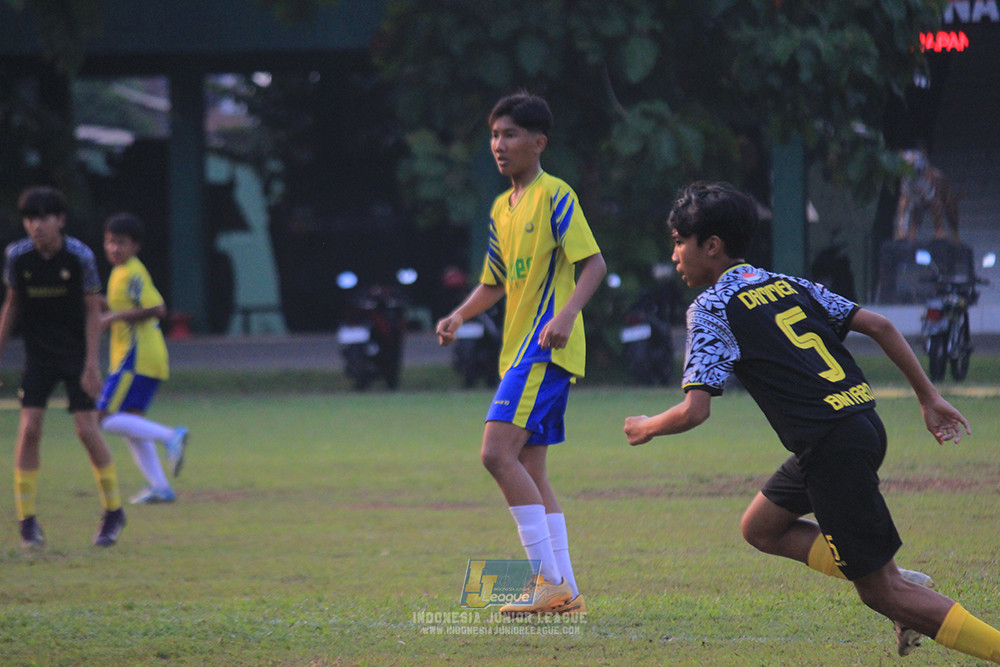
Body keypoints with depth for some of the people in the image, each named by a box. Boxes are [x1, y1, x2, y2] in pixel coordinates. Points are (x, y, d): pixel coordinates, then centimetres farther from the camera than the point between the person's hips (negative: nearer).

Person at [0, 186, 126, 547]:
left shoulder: (79, 256, -13)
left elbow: (93, 311, -8)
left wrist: (91, 364, -12)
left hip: (76, 354, -2)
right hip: (38, 355, 2)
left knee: (87, 430, -7)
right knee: (29, 429, -9)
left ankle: (114, 511, 11)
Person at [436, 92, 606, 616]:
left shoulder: (555, 196, -7)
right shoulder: (502, 208, 18)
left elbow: (594, 263, -13)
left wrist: (566, 314, -27)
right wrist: (458, 316, 8)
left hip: (545, 347, -9)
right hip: (520, 349, 9)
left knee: (498, 452, -19)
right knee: (529, 469, 7)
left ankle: (550, 580, -17)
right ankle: (565, 591, 10)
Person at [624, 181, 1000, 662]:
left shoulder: (711, 309, -4)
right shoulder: (787, 285, 18)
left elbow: (694, 411, -12)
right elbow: (878, 325, 14)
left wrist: (646, 428, 9)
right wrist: (929, 397, 18)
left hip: (832, 449, -8)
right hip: (864, 423, 8)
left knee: (881, 593, 0)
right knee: (761, 527, 22)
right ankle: (900, 584, 13)